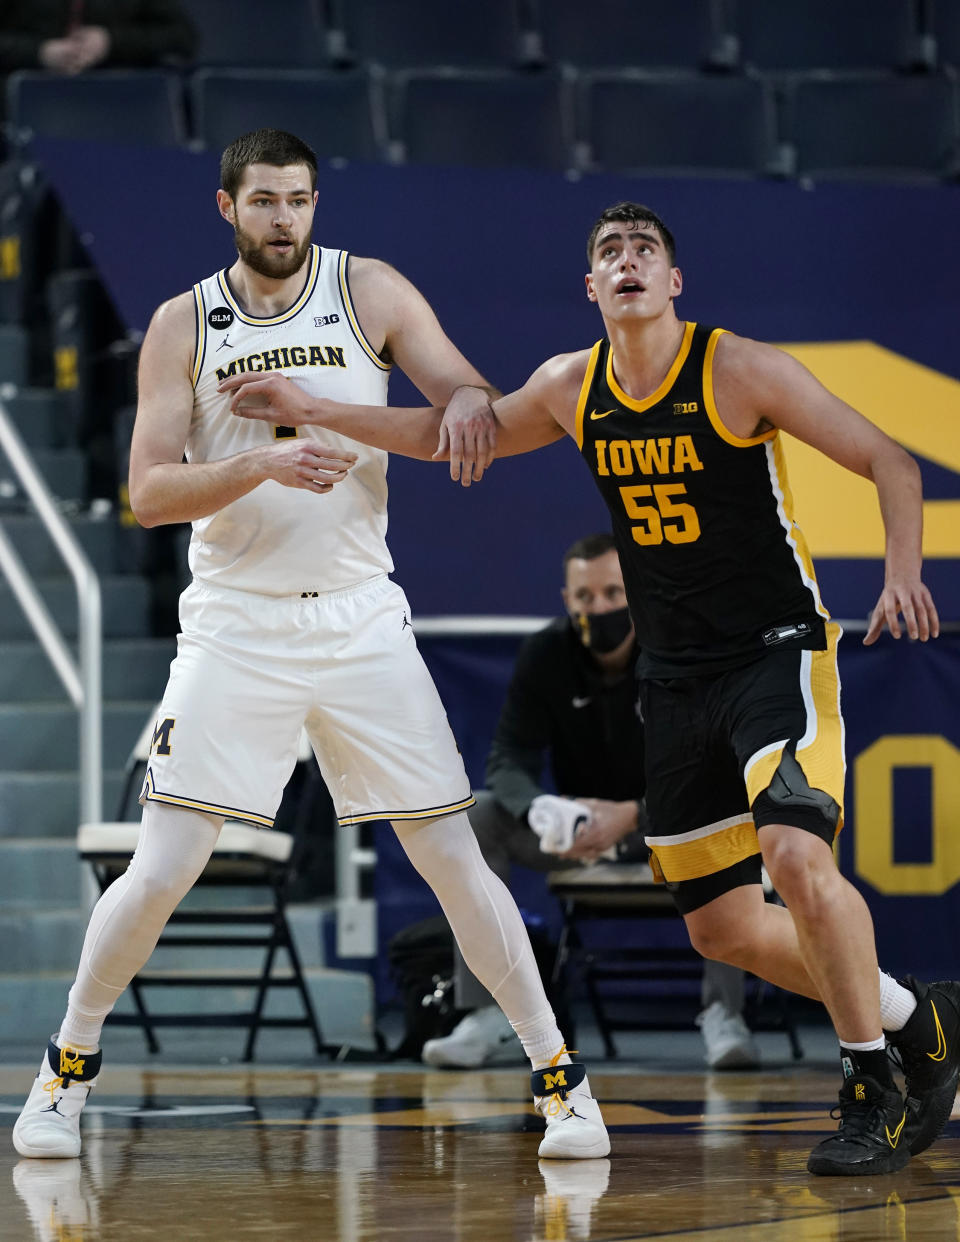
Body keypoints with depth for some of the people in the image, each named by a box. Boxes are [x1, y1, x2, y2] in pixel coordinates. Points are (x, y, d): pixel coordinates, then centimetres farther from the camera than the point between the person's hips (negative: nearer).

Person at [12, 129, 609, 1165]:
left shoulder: (372, 292, 1)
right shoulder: (183, 325, 0)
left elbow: (468, 389, -3)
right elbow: (149, 493, -7)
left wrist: (465, 406, -28)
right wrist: (261, 465, -24)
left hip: (360, 617, 1)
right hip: (235, 624, -1)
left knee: (455, 862, 0)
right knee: (161, 871, -7)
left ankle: (557, 1074, 9)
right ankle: (69, 1064, 12)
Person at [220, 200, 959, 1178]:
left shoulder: (739, 370, -11)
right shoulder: (570, 388, 5)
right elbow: (460, 434, 20)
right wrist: (313, 411, 13)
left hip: (778, 650, -6)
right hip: (675, 680, 6)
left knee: (796, 855, -28)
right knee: (720, 926, 5)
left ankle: (872, 1092, -14)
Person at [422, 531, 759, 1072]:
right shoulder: (546, 656, -11)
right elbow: (510, 760, -15)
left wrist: (632, 815, -42)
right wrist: (542, 809, -39)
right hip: (581, 824, 3)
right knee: (479, 816, -23)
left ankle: (723, 1013, -30)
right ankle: (488, 1017, -23)